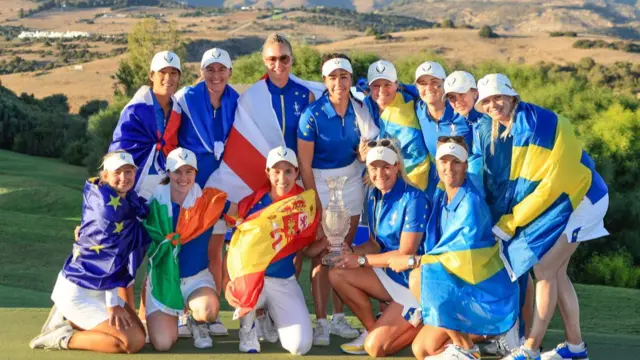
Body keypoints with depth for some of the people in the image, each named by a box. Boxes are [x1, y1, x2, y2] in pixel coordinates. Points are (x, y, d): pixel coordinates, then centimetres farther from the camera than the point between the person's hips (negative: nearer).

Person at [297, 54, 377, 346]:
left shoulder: (359, 109, -4)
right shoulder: (313, 114, -17)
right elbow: (304, 166, -14)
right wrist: (317, 207, -14)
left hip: (351, 181, 4)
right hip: (320, 183, -4)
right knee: (322, 254, -4)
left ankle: (338, 318, 18)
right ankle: (321, 322, 4)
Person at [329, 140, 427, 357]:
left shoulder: (413, 199, -20)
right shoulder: (375, 197, 4)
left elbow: (406, 254, -22)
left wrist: (361, 260, -16)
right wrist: (348, 252, -10)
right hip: (390, 275, 8)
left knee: (375, 348, -15)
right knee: (337, 274, -6)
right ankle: (372, 329, 5)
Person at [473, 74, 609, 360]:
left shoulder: (534, 121, -21)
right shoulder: (502, 132, 5)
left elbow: (552, 180, -23)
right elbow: (507, 183, 13)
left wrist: (511, 221, -18)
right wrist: (507, 219, 0)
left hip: (576, 198, -8)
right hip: (552, 203, 8)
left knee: (545, 269, -12)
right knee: (555, 272, 9)